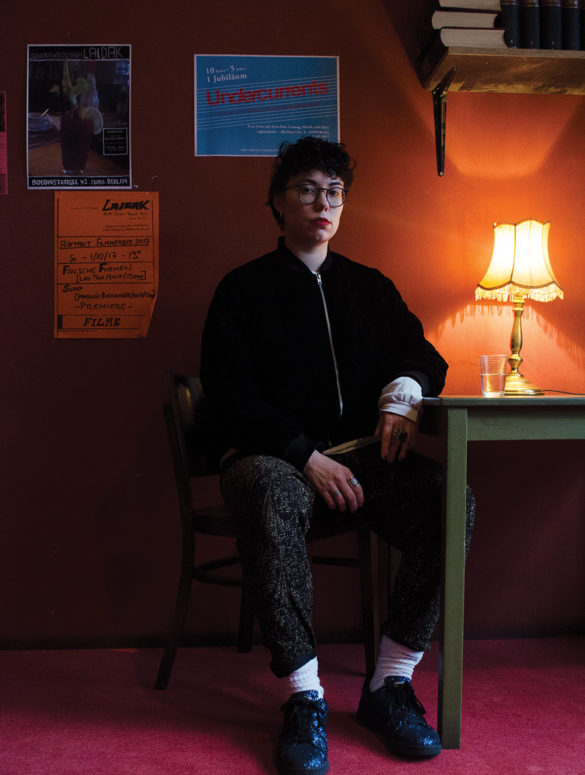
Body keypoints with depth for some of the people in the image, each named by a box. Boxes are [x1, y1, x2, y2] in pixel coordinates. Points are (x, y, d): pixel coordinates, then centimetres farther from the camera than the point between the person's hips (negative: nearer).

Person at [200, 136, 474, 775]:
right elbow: (230, 398, -2)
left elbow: (424, 356, 22)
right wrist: (307, 458, -15)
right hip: (272, 456, -3)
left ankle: (389, 686, -16)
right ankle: (304, 699, -29)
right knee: (275, 500, -39)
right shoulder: (243, 290, 8)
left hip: (361, 456, 4)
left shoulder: (372, 287, 21)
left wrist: (405, 388, -4)